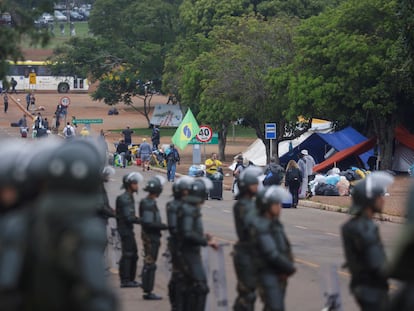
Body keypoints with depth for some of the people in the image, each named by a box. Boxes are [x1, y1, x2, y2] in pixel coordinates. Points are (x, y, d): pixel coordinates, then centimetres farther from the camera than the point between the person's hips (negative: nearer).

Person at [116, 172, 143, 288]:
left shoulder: (129, 197, 16)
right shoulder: (125, 199, -16)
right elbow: (128, 217, -22)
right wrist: (142, 221, -18)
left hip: (129, 230, 10)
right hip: (125, 229, -10)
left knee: (133, 255, 13)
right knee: (127, 254, -9)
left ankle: (130, 279, 19)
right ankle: (125, 280, -7)